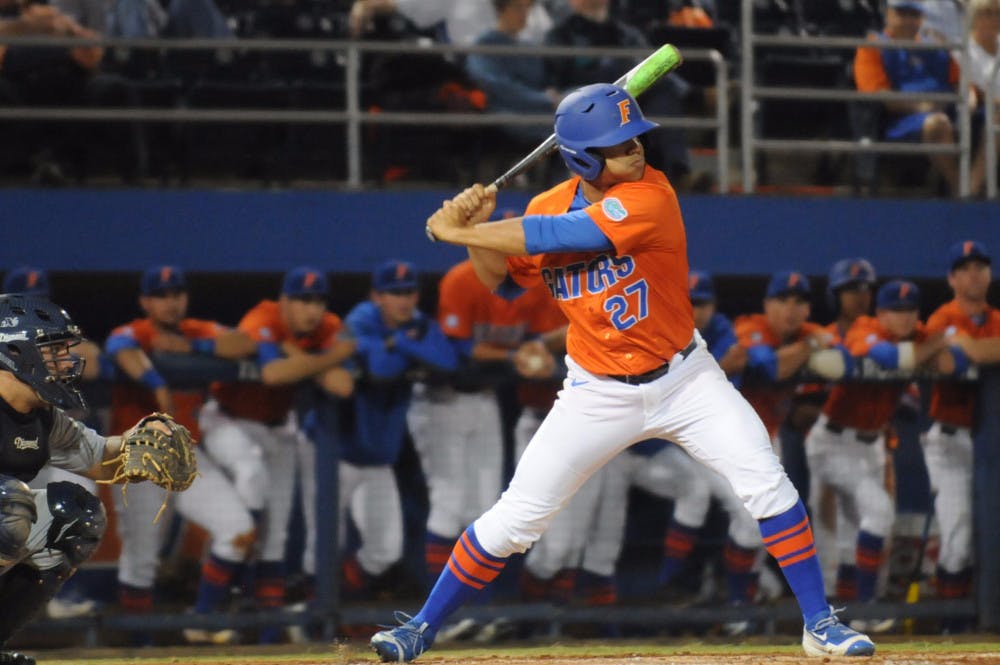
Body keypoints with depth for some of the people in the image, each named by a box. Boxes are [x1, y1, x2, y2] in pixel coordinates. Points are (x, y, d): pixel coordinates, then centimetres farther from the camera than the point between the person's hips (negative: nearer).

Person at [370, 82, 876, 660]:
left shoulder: (650, 196, -23)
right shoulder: (549, 207, -8)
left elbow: (558, 235, -32)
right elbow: (506, 280, 9)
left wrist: (460, 232, -25)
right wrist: (475, 230, -11)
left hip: (684, 378, -2)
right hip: (598, 394, 2)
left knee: (767, 484, -14)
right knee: (515, 518, -3)